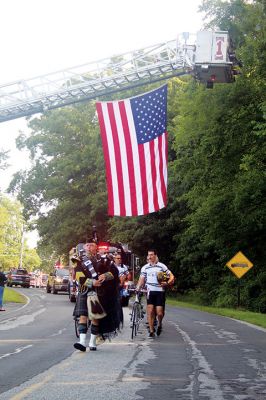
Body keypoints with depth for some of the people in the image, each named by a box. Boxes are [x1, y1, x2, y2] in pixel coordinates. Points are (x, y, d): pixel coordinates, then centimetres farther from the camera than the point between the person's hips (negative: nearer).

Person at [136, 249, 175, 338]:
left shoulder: (162, 266, 0)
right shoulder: (145, 267, 8)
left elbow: (172, 277, 1)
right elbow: (141, 279, 6)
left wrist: (167, 283, -17)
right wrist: (137, 289, -8)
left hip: (160, 292, -2)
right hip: (150, 292, 2)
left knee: (159, 313, -5)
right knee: (150, 311, -5)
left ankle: (159, 324, 27)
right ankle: (151, 331, 3)